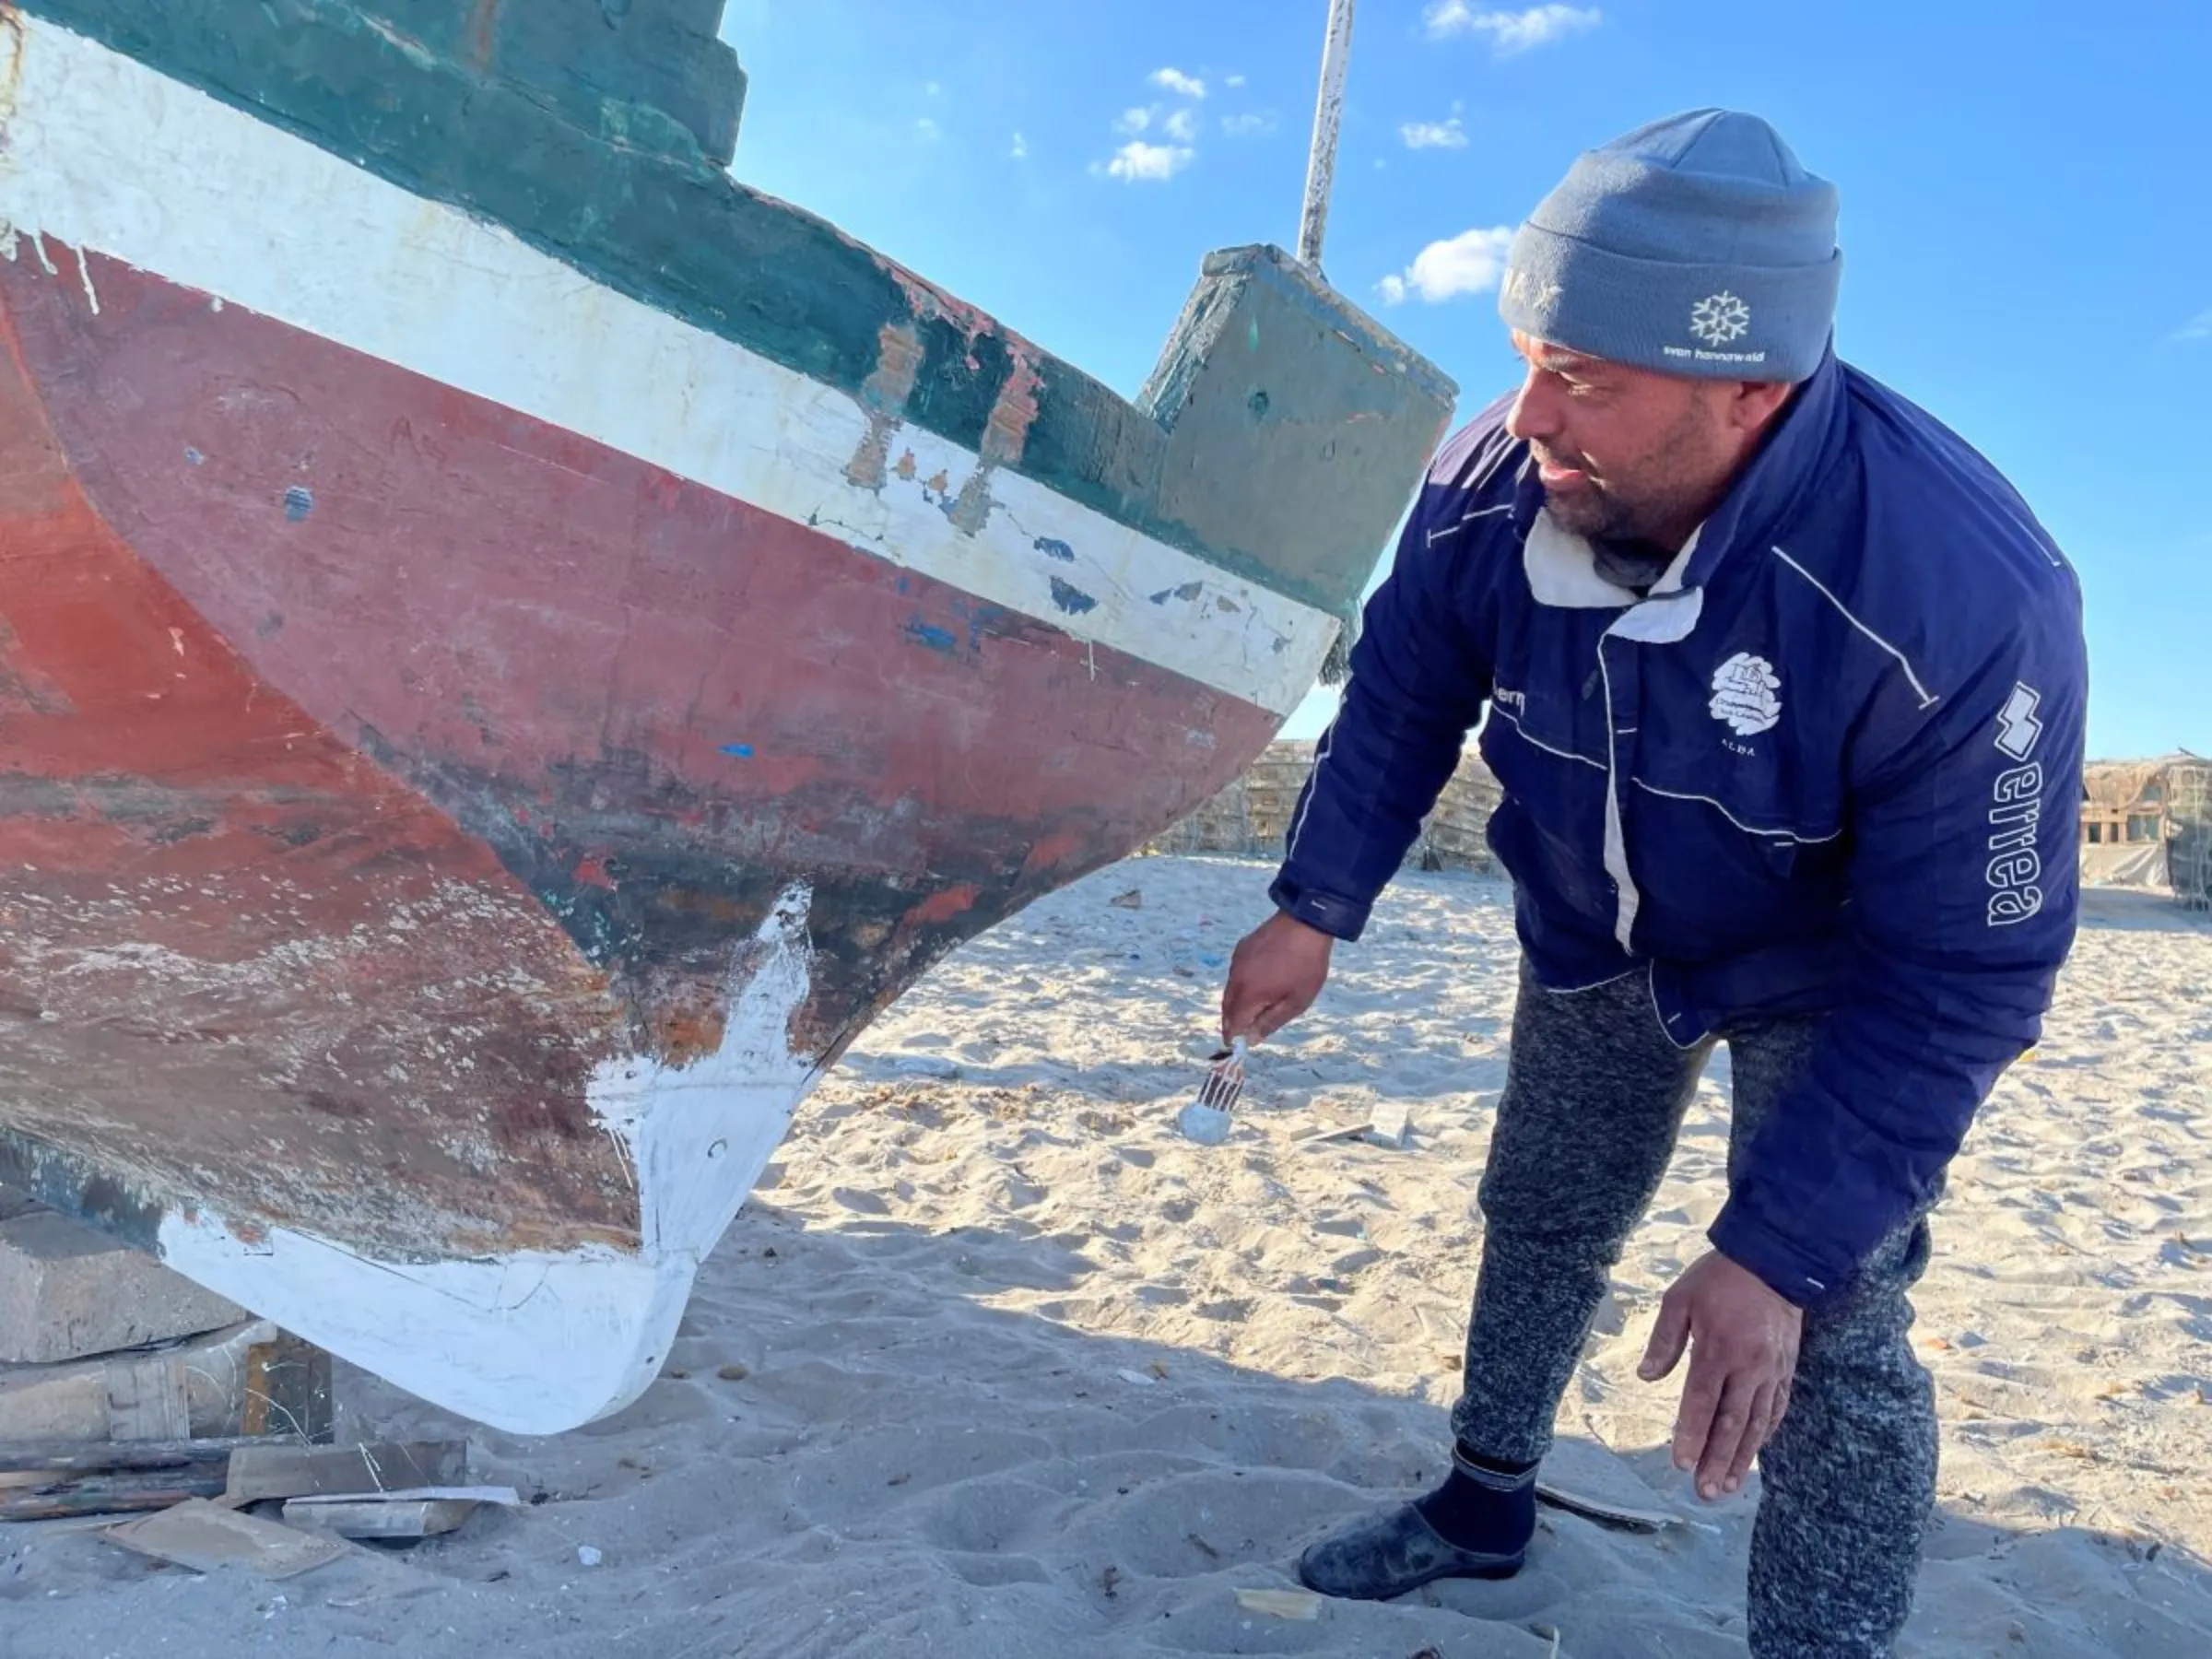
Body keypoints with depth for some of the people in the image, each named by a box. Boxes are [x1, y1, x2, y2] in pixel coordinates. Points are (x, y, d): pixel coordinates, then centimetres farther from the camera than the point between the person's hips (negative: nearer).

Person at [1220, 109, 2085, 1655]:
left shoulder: (1965, 595, -39)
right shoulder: (1494, 484, -27)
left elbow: (1956, 971, -32)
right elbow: (1401, 697, -7)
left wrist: (1777, 1248, -33)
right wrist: (1314, 909, -11)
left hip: (1836, 969, -4)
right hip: (1595, 934, 4)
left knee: (1828, 1335, -11)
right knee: (1539, 1220, 17)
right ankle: (1486, 1502, 42)